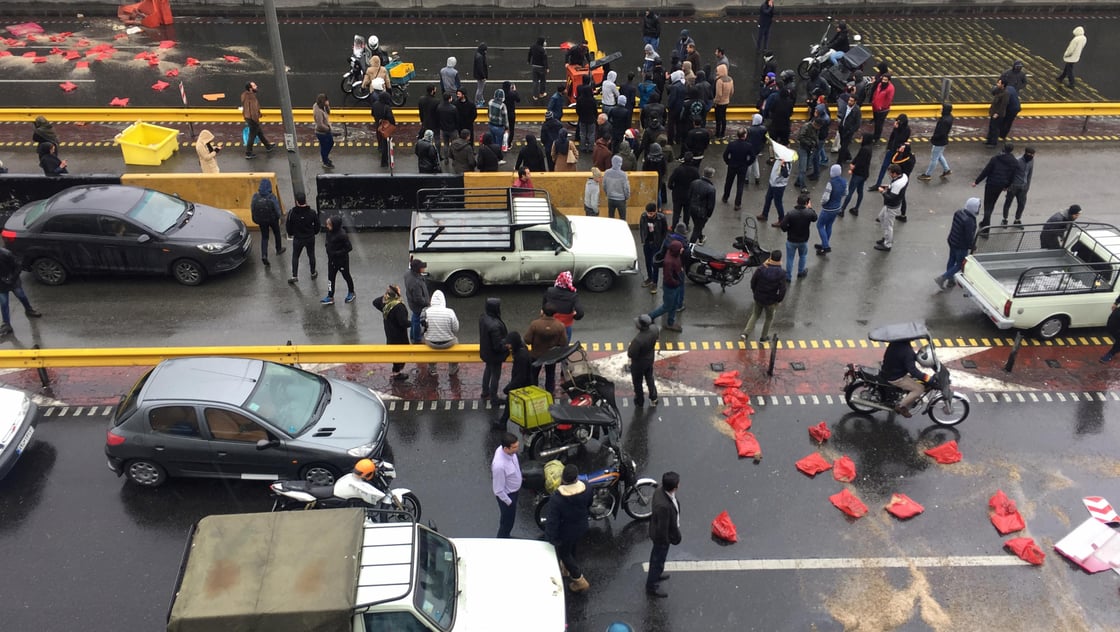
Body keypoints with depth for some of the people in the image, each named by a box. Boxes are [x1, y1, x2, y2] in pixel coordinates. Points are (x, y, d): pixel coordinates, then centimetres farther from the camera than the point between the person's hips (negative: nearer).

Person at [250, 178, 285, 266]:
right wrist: (278, 217, 6)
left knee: (264, 237, 13)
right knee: (277, 233, 25)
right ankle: (279, 249, 44)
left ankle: (264, 255, -3)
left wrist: (255, 219, 11)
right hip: (272, 219, -2)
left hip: (261, 220, 2)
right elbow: (277, 209, -14)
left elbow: (252, 209, -4)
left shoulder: (255, 196, -14)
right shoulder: (272, 197, -23)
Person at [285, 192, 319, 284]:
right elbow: (317, 225, -5)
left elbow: (288, 225, -8)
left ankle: (294, 276, 16)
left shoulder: (292, 212, -20)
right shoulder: (312, 212, -18)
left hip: (297, 239, -1)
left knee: (295, 257, 15)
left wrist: (290, 233, 12)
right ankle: (313, 273, 35)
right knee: (311, 255, 20)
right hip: (310, 238, 1)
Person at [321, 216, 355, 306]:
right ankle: (330, 297, 20)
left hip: (342, 260, -7)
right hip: (332, 259, 7)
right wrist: (327, 244, -8)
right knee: (330, 277, 11)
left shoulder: (342, 235, -30)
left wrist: (337, 253, -26)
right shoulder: (329, 231, -8)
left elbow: (349, 247, -25)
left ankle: (351, 293, 38)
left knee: (346, 276, 16)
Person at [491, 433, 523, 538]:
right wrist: (509, 502, -15)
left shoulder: (509, 450, -19)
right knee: (507, 521, 18)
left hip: (514, 490, 8)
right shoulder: (499, 466, -42)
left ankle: (505, 537, 57)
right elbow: (498, 491, -29)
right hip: (507, 495, -8)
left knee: (509, 518, 31)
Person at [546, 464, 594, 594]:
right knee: (572, 549, 32)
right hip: (582, 527, 5)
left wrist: (552, 537, -10)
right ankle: (566, 568, 57)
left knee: (564, 554, 23)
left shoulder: (556, 498, -37)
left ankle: (580, 580, 30)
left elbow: (552, 521, -28)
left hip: (566, 532, -5)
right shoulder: (586, 489, -23)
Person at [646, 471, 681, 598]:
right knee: (658, 560, 16)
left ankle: (655, 574, 58)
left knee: (656, 555, 32)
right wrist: (666, 540, -13)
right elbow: (662, 528, -31)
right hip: (662, 536, -8)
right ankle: (651, 587, 38)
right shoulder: (663, 505, -45)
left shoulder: (660, 490, -18)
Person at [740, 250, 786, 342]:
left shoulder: (761, 269, -15)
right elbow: (782, 290, -18)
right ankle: (764, 337, 34)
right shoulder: (781, 273, -20)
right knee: (769, 318, 22)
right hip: (771, 301, -2)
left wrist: (754, 292, 14)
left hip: (758, 297, 2)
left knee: (755, 315, 21)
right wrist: (778, 300, -1)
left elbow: (753, 281, -4)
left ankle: (746, 333, 8)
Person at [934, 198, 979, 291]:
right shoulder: (969, 221, -31)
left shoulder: (959, 212, -7)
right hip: (961, 246, -8)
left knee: (952, 260, 21)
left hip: (952, 241, 8)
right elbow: (969, 237, -23)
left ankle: (950, 281, 37)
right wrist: (971, 246, -4)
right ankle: (942, 278, 4)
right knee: (960, 264, 9)